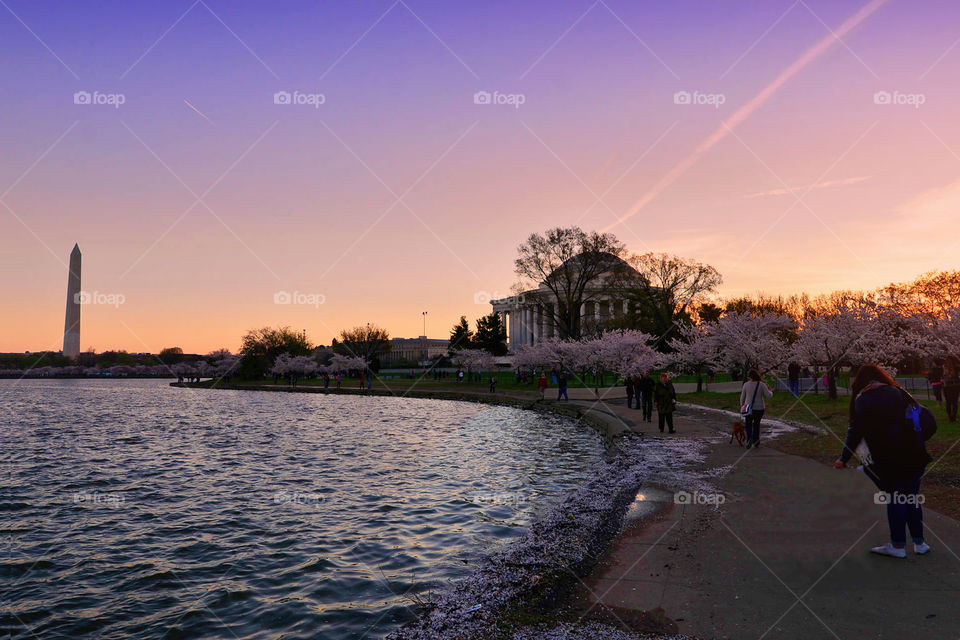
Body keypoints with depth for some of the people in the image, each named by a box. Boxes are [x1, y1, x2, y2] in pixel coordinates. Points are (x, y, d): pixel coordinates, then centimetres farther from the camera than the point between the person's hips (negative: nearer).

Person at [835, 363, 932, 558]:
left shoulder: (861, 400, -1)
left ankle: (898, 545, 13)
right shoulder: (897, 392, 7)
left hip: (887, 457, -3)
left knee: (894, 499, 6)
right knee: (912, 497, 14)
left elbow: (855, 432, -3)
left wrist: (844, 459, 3)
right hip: (913, 453, 3)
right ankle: (919, 542, 21)